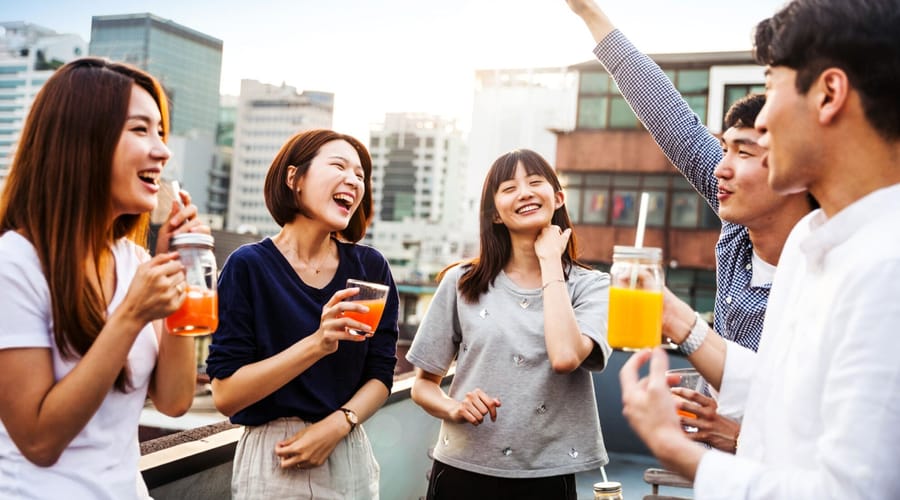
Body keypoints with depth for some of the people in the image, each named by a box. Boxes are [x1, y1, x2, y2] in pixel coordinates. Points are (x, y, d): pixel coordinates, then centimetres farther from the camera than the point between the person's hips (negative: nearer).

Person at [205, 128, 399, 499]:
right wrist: (317, 345, -27)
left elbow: (380, 375, 2)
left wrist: (336, 424, -16)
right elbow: (225, 394, -16)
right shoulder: (249, 266, -12)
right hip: (274, 462, -3)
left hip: (351, 458, 3)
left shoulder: (370, 267, -3)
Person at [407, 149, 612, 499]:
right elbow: (423, 384, 6)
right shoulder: (462, 283, 0)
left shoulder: (589, 286, -2)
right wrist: (455, 408, -15)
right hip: (462, 471, 1)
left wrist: (550, 261, -12)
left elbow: (565, 357, -22)